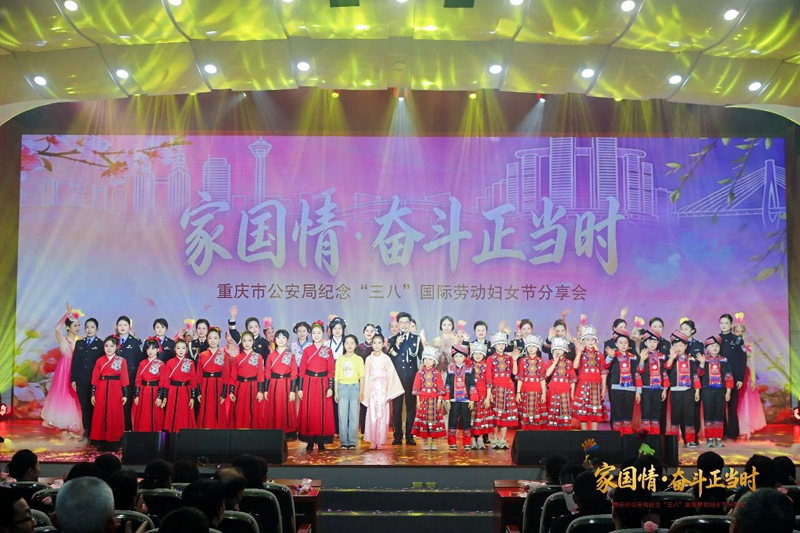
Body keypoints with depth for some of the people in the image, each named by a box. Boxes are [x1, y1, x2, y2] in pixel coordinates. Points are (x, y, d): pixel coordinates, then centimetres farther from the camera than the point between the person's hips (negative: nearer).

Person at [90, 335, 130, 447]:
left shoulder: (122, 361, 1)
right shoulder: (99, 361, 6)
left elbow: (124, 379, -2)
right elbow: (95, 378, 4)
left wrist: (125, 395, -5)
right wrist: (93, 394, 1)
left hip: (116, 391, -2)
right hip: (102, 390, 2)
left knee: (115, 415, 1)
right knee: (100, 415, 3)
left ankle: (114, 440, 8)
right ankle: (101, 439, 10)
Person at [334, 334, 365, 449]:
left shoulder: (359, 359, 4)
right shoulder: (340, 359, 7)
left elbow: (362, 376, 2)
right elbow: (336, 376, 8)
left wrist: (361, 391, -5)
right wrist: (335, 391, 2)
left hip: (354, 387, -1)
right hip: (342, 387, 1)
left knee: (354, 415, -1)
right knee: (342, 416, 0)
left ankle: (352, 441, 5)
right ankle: (343, 442, 5)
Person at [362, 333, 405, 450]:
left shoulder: (386, 358, 1)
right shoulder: (369, 359, 5)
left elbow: (390, 376, -1)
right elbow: (366, 377, 6)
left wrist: (388, 393, -7)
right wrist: (365, 394, 3)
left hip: (383, 390, -1)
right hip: (372, 391, 1)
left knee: (382, 416, -2)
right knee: (372, 416, -1)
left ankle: (380, 441, 4)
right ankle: (372, 441, 4)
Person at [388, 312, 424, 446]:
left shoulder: (416, 339, 6)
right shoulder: (392, 340, 6)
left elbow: (422, 357, 7)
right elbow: (389, 359, -2)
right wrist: (396, 345, -14)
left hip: (412, 378, 0)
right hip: (397, 378, 0)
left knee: (411, 407, 1)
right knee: (396, 408, 1)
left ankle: (410, 436, 7)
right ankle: (398, 436, 7)